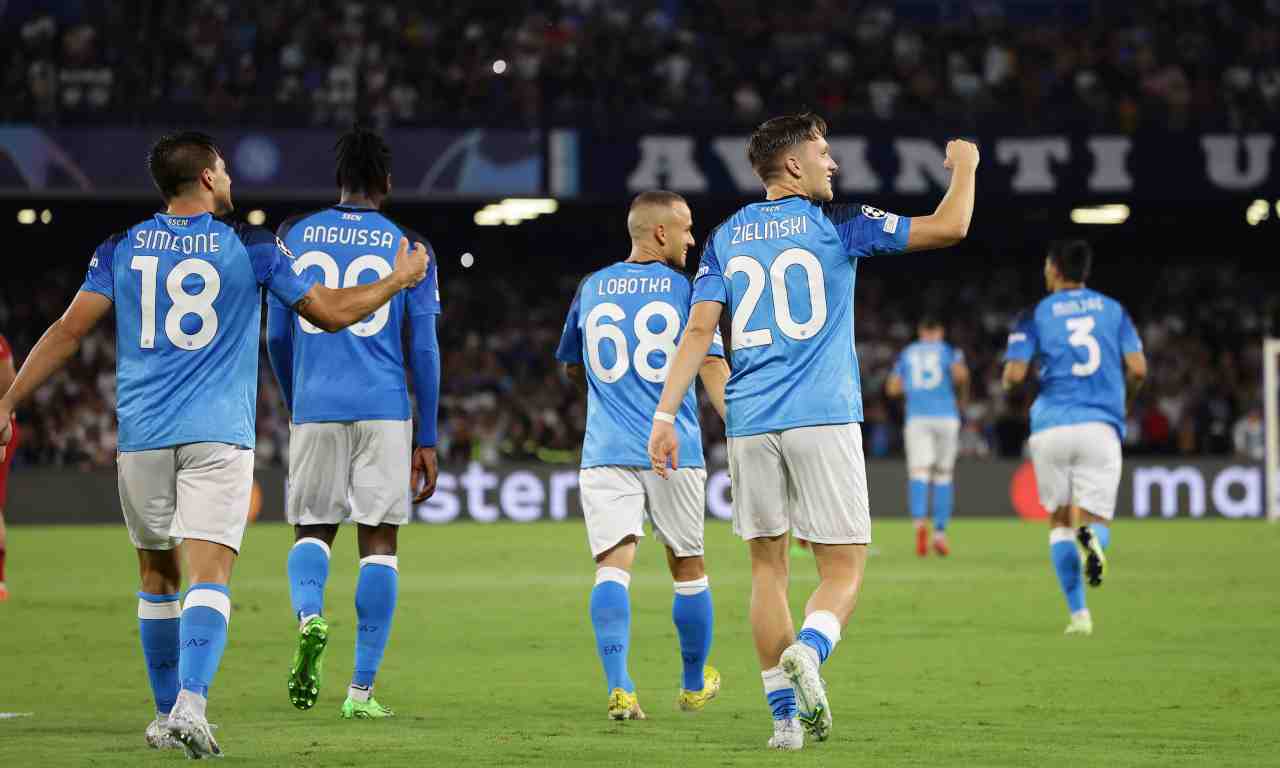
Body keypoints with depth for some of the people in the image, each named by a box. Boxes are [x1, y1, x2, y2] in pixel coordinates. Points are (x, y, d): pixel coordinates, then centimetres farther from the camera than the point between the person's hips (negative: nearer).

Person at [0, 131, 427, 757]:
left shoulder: (122, 248, 7)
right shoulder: (249, 247, 2)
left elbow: (70, 330, 0)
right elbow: (331, 312, 7)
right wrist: (399, 279, 22)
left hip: (142, 433, 3)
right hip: (220, 434, -3)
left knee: (158, 574, 16)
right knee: (209, 575, -9)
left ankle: (166, 712, 23)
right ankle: (190, 702, -28)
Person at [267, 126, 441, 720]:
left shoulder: (294, 235, 7)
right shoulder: (408, 247, 3)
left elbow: (276, 338, 11)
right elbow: (424, 351, 2)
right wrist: (427, 441, 8)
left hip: (315, 408, 1)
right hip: (384, 411, -1)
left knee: (312, 529, 15)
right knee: (379, 542, 5)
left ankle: (308, 615, -18)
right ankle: (361, 690, 1)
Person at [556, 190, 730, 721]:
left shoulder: (591, 289, 12)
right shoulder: (686, 290, 1)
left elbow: (572, 367, 26)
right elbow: (713, 368, -10)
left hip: (605, 453, 2)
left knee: (613, 566, -8)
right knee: (688, 568, 15)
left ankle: (619, 688, -26)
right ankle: (694, 685, 31)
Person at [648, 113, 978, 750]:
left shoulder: (726, 237, 11)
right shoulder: (837, 224, 2)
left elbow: (699, 330, 2)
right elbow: (948, 227, -1)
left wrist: (665, 416, -1)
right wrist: (964, 167, 17)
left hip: (750, 425, 4)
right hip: (823, 420, -4)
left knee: (767, 566, 11)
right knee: (843, 571, 0)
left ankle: (784, 714, 5)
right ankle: (808, 650, -31)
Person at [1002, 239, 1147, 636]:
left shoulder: (1035, 315, 5)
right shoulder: (1113, 310, 11)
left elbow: (1014, 374, -5)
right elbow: (1138, 369, 3)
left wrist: (1007, 385, 19)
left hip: (1051, 426, 0)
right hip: (1100, 425, 1)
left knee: (1060, 520, 13)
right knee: (1096, 519, 4)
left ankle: (1079, 614, 3)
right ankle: (1091, 536, -36)